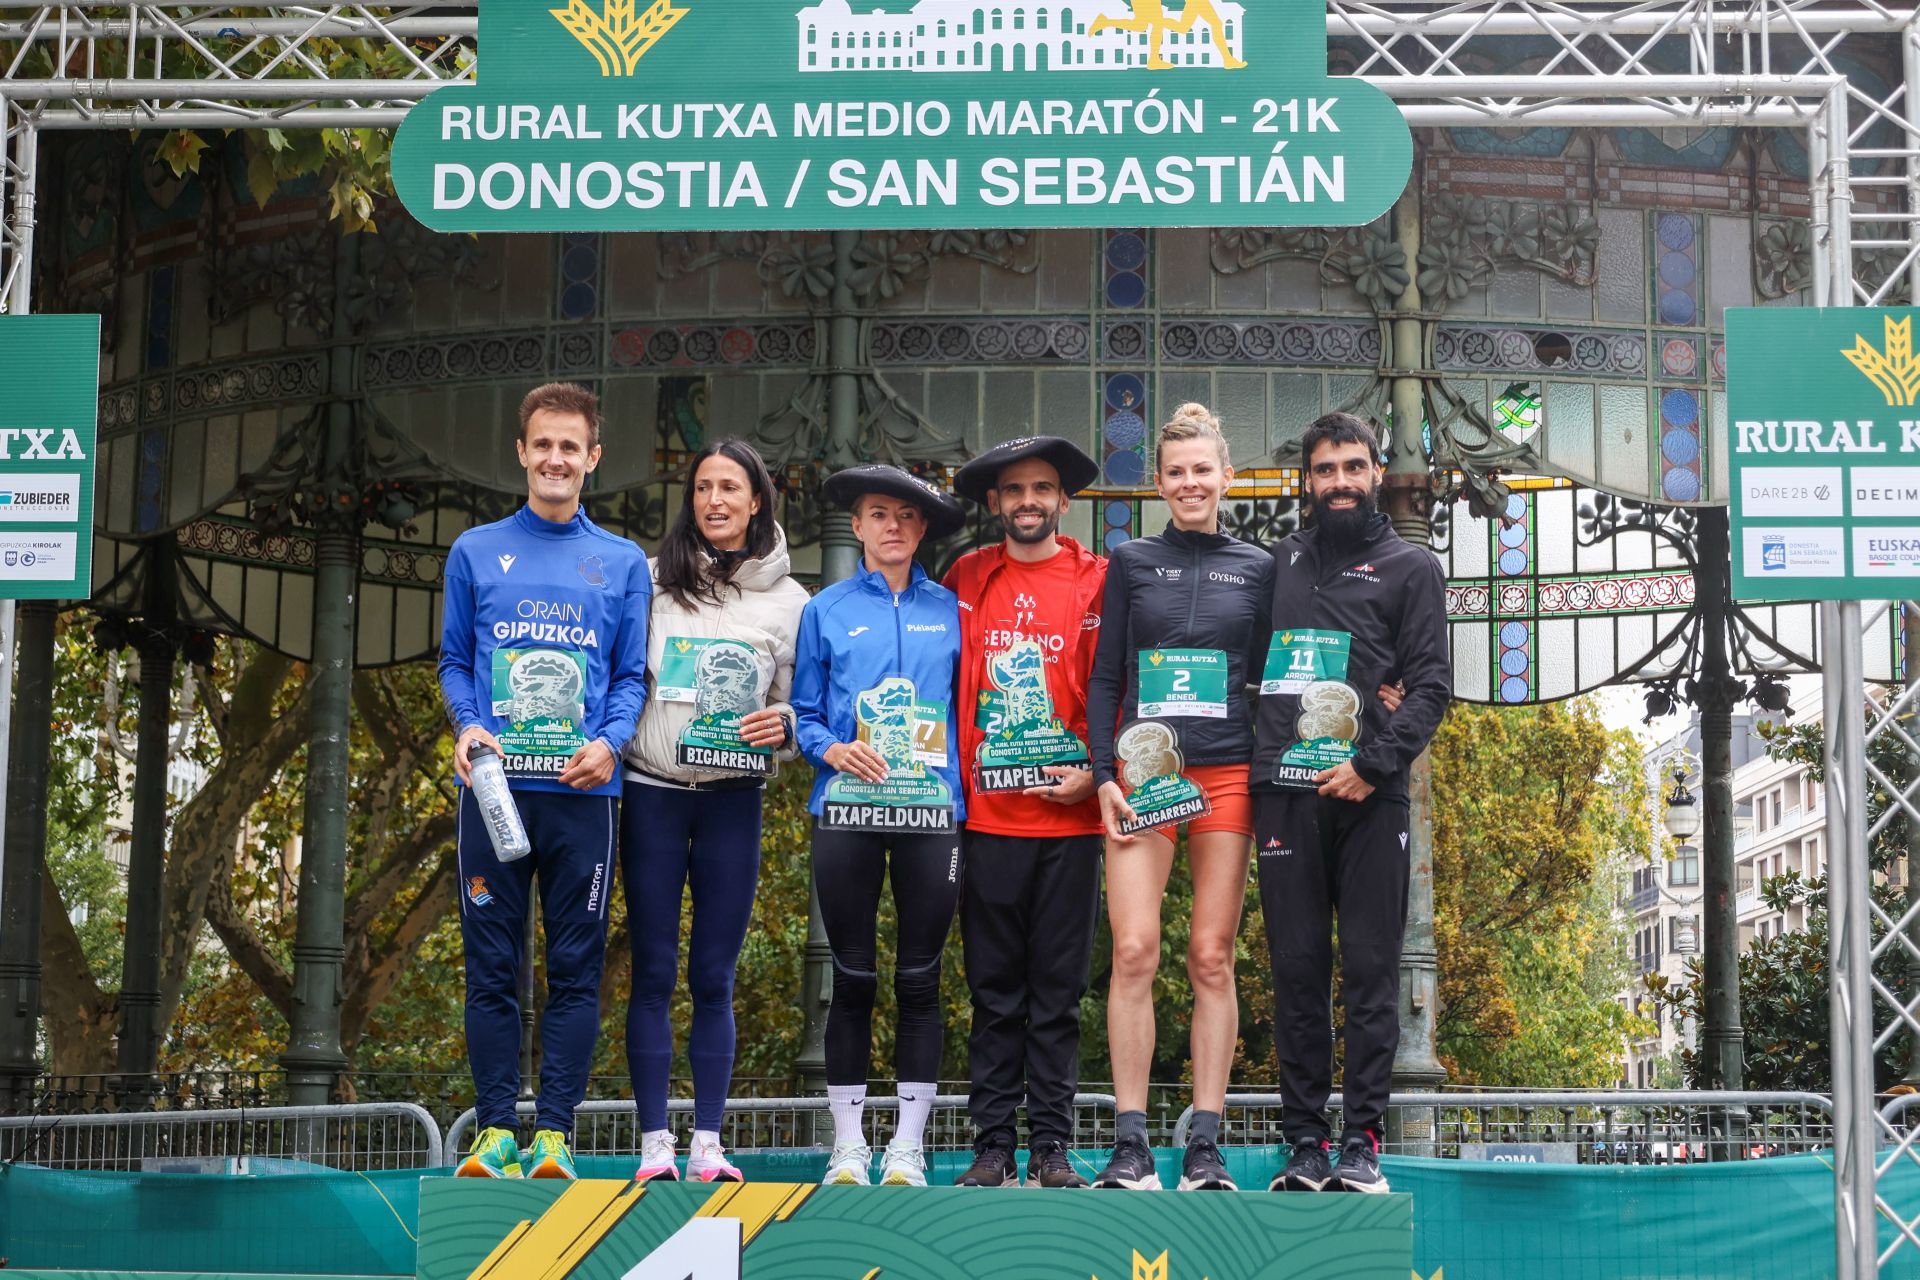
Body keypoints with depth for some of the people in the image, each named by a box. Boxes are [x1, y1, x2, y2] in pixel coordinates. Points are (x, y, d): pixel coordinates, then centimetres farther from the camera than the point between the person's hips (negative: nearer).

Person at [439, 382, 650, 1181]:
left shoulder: (624, 564, 11)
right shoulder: (475, 553, 11)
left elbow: (632, 675, 9)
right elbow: (454, 661, 12)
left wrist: (610, 740, -10)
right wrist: (466, 725, -8)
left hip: (581, 793, 0)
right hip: (494, 786, 0)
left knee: (576, 968, 0)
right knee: (491, 965, 2)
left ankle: (554, 1131, 4)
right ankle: (496, 1129, 8)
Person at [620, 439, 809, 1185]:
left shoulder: (788, 600, 7)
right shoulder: (654, 580, 6)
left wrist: (783, 727, -11)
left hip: (734, 800, 0)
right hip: (653, 792, 0)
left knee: (714, 977, 3)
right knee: (654, 972, 0)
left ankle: (709, 1143, 8)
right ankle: (654, 1144, 4)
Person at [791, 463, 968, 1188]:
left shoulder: (951, 611, 10)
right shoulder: (827, 611, 9)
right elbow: (802, 712, 8)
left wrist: (965, 776, -2)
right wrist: (830, 749, -10)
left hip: (933, 812, 0)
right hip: (846, 812, 0)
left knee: (920, 980, 3)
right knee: (852, 980, 3)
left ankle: (908, 1146, 10)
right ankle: (848, 1144, 11)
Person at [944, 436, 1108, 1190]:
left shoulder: (1097, 581, 4)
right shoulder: (967, 580, 9)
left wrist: (1093, 770, -7)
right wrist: (953, 775, 6)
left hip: (1067, 814, -1)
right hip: (986, 814, 1)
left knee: (1058, 989, 4)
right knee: (994, 990, 5)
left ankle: (1052, 1147, 9)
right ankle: (992, 1148, 10)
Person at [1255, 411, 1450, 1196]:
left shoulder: (1410, 567, 9)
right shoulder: (1280, 561, 18)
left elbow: (1430, 685, 1)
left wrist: (1374, 763, -11)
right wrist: (1249, 758, 4)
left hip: (1368, 799, -2)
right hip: (1285, 794, 2)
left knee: (1371, 972, -2)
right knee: (1297, 972, 2)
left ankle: (1362, 1144, 1)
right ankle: (1305, 1143, 7)